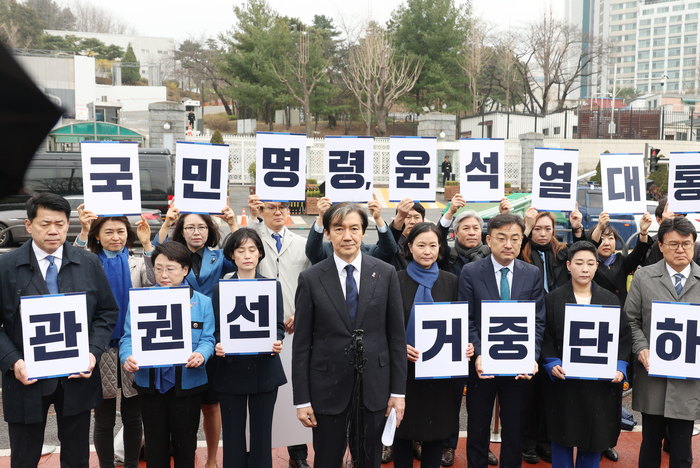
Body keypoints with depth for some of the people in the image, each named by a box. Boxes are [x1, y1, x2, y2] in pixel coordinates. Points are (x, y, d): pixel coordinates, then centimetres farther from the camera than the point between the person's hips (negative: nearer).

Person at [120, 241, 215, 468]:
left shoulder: (201, 302, 0)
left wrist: (200, 355, -26)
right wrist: (128, 357, -22)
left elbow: (207, 339, -5)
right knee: (155, 443, 12)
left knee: (185, 442, 11)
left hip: (187, 383, -1)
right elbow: (129, 337, -2)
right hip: (150, 383, 1)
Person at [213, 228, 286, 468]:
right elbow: (215, 329, 4)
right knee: (233, 436, 6)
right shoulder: (220, 288, 5)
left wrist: (276, 344, -16)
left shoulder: (273, 286, 6)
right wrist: (217, 346, -17)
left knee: (261, 435, 5)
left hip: (264, 369, 0)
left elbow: (279, 327, 4)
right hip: (230, 371, 0)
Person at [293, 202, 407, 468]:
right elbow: (301, 343, -2)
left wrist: (398, 391, 0)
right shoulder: (311, 279, -3)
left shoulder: (386, 274, 0)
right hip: (328, 389, -1)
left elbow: (397, 336, 2)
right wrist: (301, 399, -3)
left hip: (374, 388, 1)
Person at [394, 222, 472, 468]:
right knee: (404, 431, 7)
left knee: (437, 431, 10)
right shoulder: (397, 280, -2)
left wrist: (466, 345, -12)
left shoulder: (450, 281, 4)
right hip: (405, 369, -1)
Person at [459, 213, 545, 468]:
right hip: (482, 365, -1)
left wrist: (531, 357, -14)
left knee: (514, 431, 14)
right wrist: (478, 355, -20)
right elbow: (468, 320, -7)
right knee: (477, 430, 13)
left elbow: (537, 321, -1)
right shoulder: (470, 272, -4)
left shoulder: (532, 274, 1)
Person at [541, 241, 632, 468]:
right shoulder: (553, 299, 1)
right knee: (562, 436, 6)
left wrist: (620, 366, -10)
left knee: (593, 438, 8)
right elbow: (545, 337, -3)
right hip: (563, 381, -1)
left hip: (600, 383, 2)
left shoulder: (611, 300, 7)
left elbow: (624, 337, 4)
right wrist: (552, 363, -17)